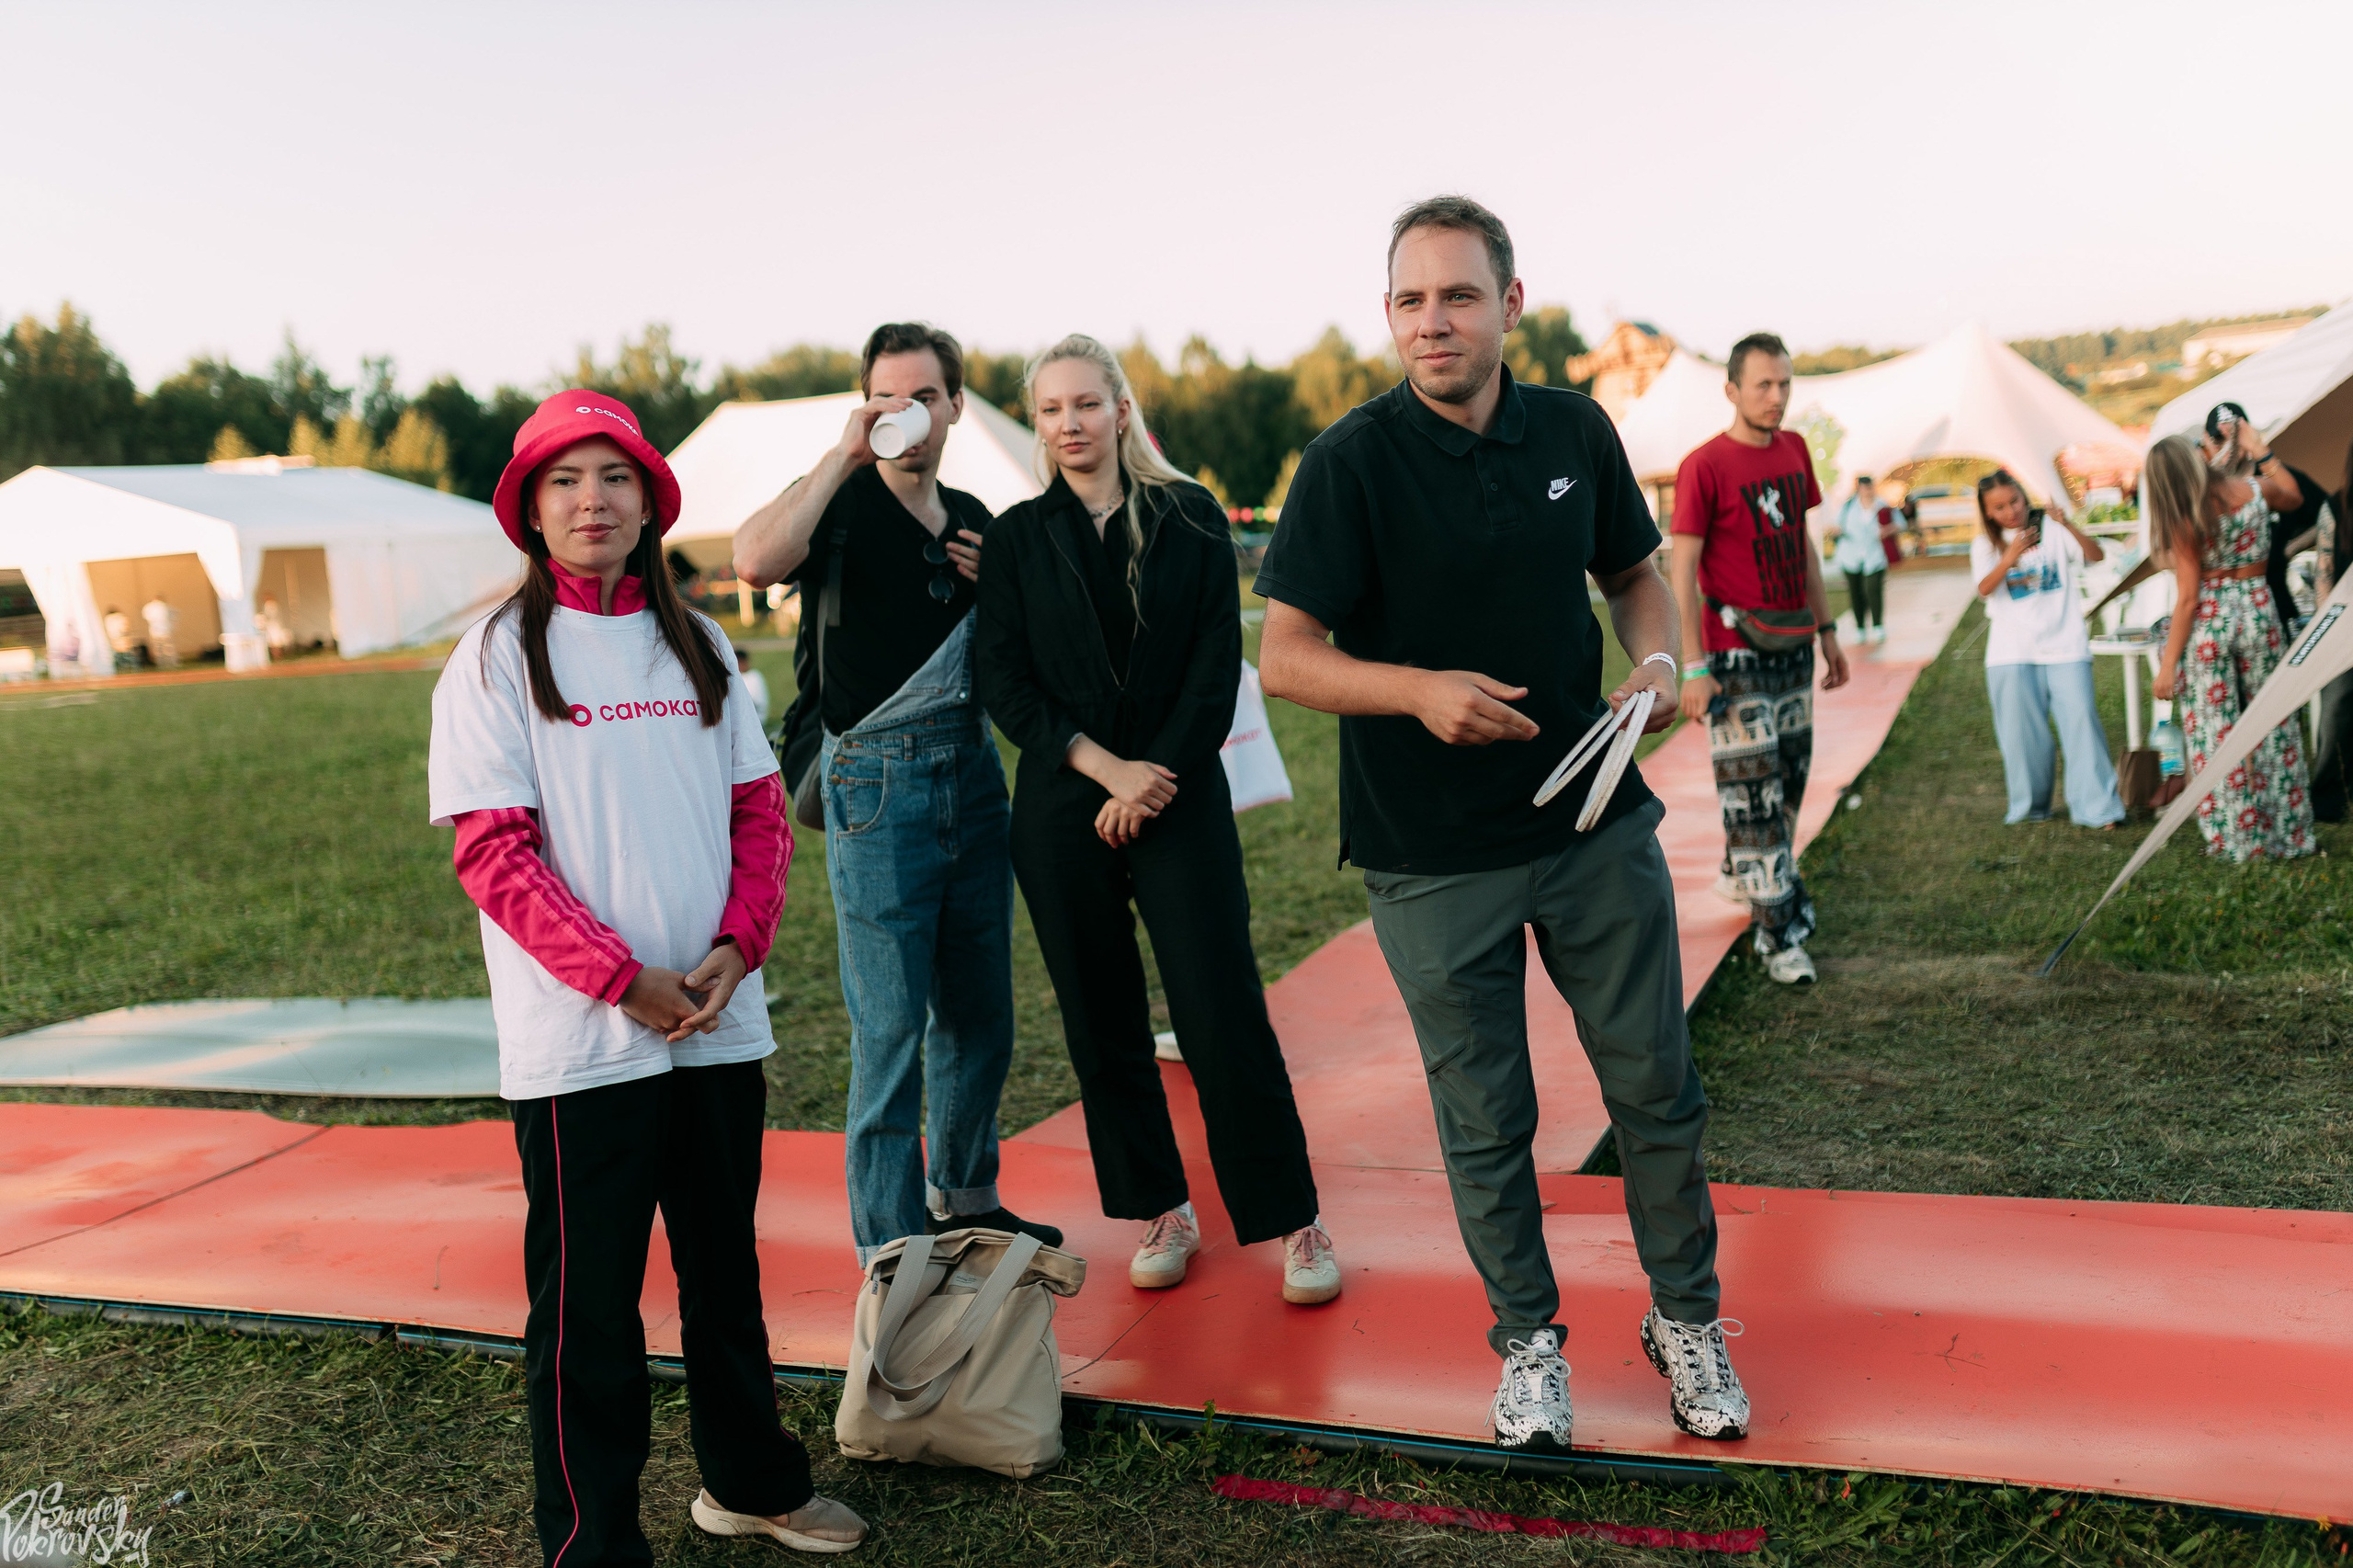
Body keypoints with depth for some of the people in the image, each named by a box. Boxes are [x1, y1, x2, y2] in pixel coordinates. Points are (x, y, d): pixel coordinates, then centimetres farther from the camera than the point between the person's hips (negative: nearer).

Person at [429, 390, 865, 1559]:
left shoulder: (694, 643, 9)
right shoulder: (498, 656, -4)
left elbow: (759, 805, 9)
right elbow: (492, 851, -10)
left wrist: (738, 943, -7)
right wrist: (622, 979, -17)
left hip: (719, 1025, 5)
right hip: (580, 1044, -5)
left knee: (725, 1265, 18)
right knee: (587, 1298, 3)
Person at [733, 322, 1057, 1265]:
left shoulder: (972, 520, 14)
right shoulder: (841, 506, -6)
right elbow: (756, 560, -29)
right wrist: (843, 454, -21)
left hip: (973, 771, 6)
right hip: (877, 780, -6)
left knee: (980, 1015, 14)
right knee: (891, 1031, -4)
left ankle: (964, 1199, 34)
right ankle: (892, 1264, 6)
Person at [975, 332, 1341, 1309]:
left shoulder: (1190, 518, 4)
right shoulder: (1017, 538, 7)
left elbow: (1218, 664, 0)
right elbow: (1006, 684, 1)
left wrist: (1156, 777, -9)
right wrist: (1105, 766, -11)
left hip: (1181, 797, -2)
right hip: (1061, 809, 2)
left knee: (1224, 1014, -5)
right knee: (1102, 1022, 7)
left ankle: (1292, 1221, 7)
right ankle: (1160, 1212, 22)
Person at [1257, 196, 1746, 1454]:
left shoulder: (1575, 432, 2)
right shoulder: (1352, 462, -10)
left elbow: (1633, 571, 17)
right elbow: (1283, 655, -12)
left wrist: (1656, 657, -4)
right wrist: (1421, 691, -28)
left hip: (1598, 827, 3)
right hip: (1435, 858, -3)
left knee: (1656, 1087, 12)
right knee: (1485, 1122, 10)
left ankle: (1686, 1320, 33)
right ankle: (1528, 1339, 31)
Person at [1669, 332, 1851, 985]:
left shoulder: (1794, 449, 9)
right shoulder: (1704, 467, -13)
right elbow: (1682, 572, -14)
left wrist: (1827, 630, 16)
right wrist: (1693, 668, -18)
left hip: (1792, 646, 7)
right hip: (1736, 653, -7)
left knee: (1790, 774, 16)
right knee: (1754, 792, -4)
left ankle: (1742, 873, 37)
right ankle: (1778, 932, 1)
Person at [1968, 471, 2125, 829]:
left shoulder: (2051, 530, 5)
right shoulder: (1985, 545, 5)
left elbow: (2096, 554, -8)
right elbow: (1985, 589, -13)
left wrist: (2069, 525, -25)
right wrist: (2010, 557, -31)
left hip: (2064, 647, -1)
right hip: (2012, 653, 1)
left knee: (2082, 722, -6)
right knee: (2022, 732, 5)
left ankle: (2097, 808, -2)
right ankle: (2030, 806, 19)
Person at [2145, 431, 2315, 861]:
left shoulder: (2184, 522, -14)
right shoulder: (2254, 490, -4)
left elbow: (2188, 598, -13)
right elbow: (2292, 495, 22)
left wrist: (2167, 665, -8)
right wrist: (2261, 453, 27)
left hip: (2208, 621, -4)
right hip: (2259, 611, 4)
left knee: (2214, 730, 4)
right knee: (2275, 726, 14)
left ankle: (2236, 839, 7)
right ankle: (2289, 833, 21)